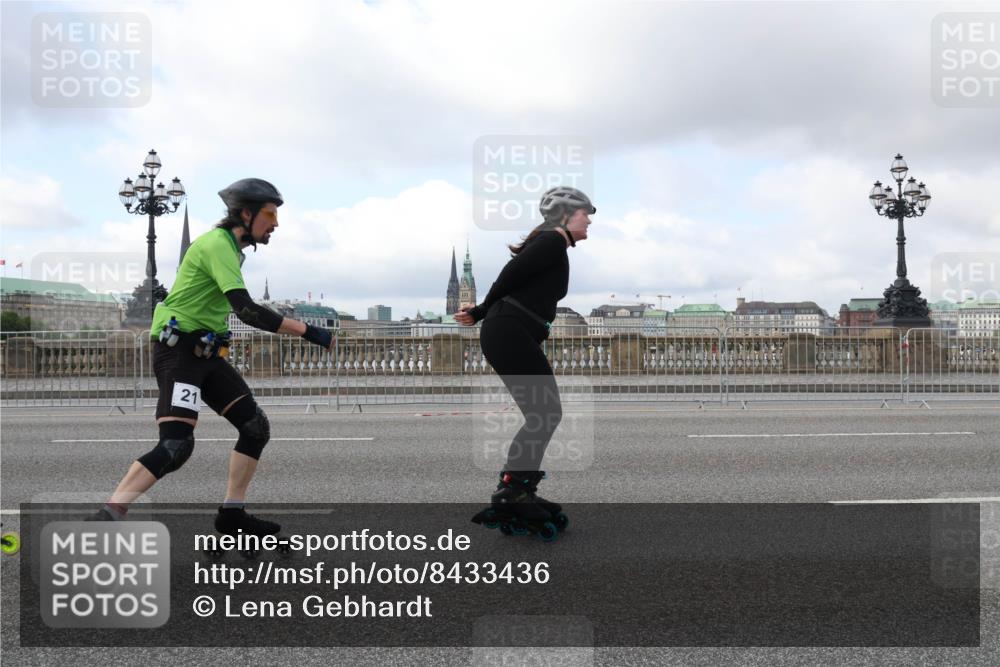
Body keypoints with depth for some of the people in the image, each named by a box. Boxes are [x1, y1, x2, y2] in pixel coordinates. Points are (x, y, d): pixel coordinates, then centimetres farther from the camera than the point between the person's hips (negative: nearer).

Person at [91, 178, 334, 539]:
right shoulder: (217, 245, -17)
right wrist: (308, 332, -28)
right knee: (176, 446, -19)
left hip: (205, 353, 10)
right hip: (179, 350, -10)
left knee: (256, 426, 4)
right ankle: (105, 519, -14)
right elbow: (246, 310, -28)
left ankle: (232, 513, 10)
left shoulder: (230, 246, 14)